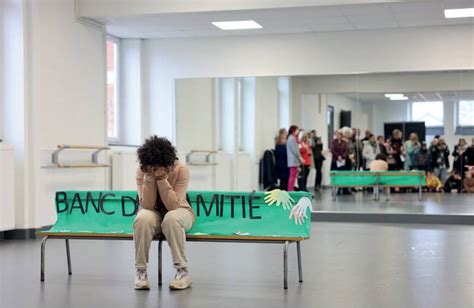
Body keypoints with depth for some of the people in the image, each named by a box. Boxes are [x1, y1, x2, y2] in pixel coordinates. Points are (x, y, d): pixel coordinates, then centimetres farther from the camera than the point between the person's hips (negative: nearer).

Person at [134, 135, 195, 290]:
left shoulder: (181, 170, -21)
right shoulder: (142, 171, -15)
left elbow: (172, 206, -26)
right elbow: (147, 205, -21)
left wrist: (161, 178, -34)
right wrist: (150, 178, -31)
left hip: (179, 211, -1)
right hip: (154, 213, 1)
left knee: (171, 218, -38)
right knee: (143, 219, -35)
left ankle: (183, 271, -28)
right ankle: (141, 271, -21)